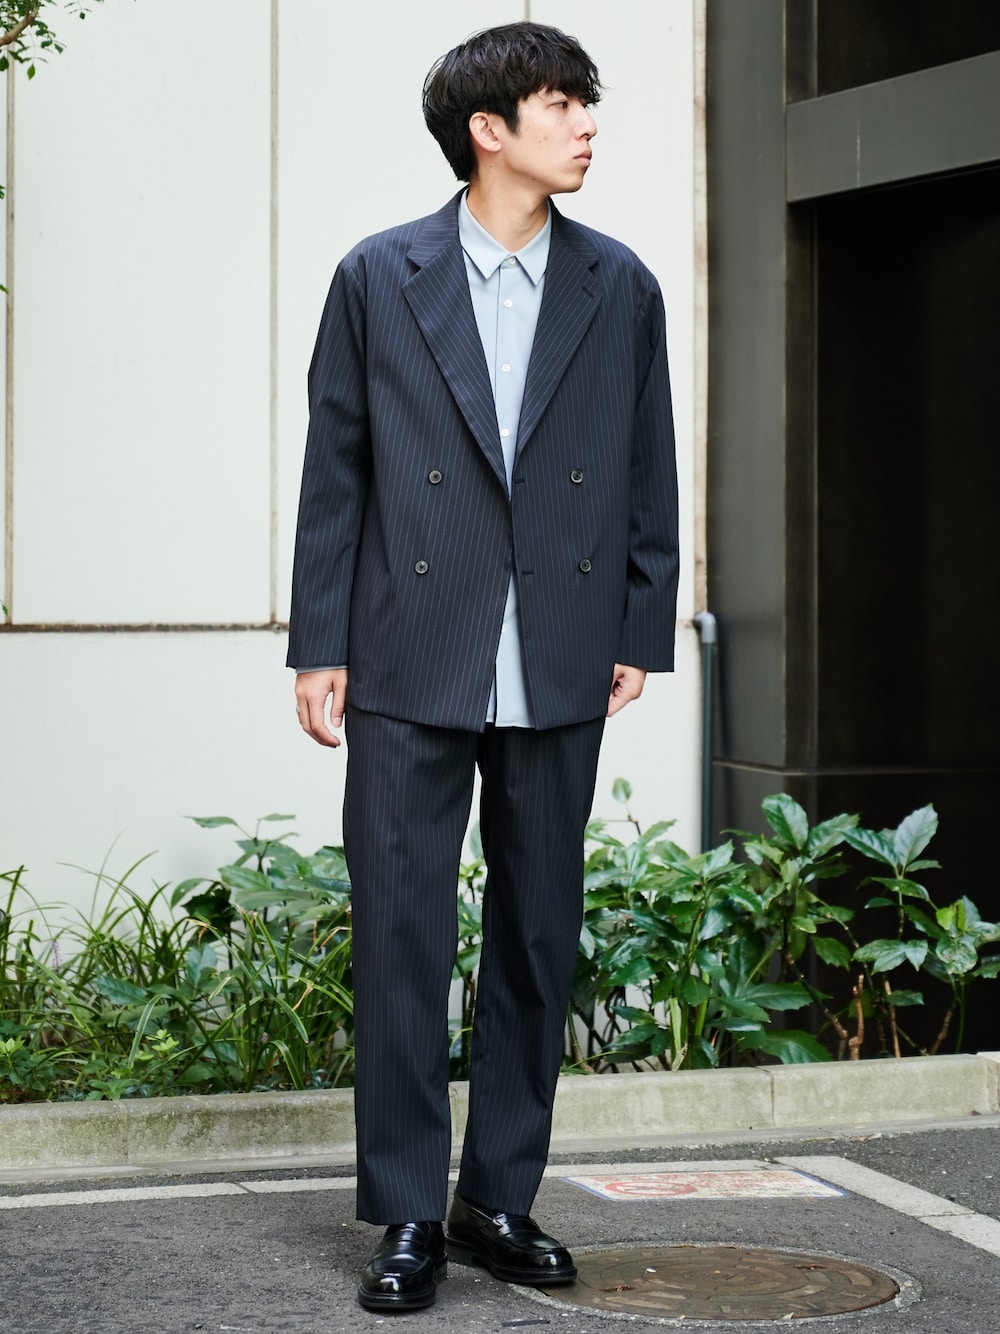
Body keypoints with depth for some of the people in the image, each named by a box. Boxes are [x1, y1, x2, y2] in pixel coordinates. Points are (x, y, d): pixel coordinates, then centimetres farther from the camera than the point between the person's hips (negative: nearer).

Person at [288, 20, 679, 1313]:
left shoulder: (619, 289, 8)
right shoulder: (379, 279, 2)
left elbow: (649, 477, 10)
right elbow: (333, 474, 2)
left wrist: (641, 632, 5)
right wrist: (320, 646, -1)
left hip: (558, 673, 3)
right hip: (411, 669, -2)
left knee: (537, 941, 9)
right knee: (401, 939, -2)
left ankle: (501, 1198, 20)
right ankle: (408, 1217, 7)